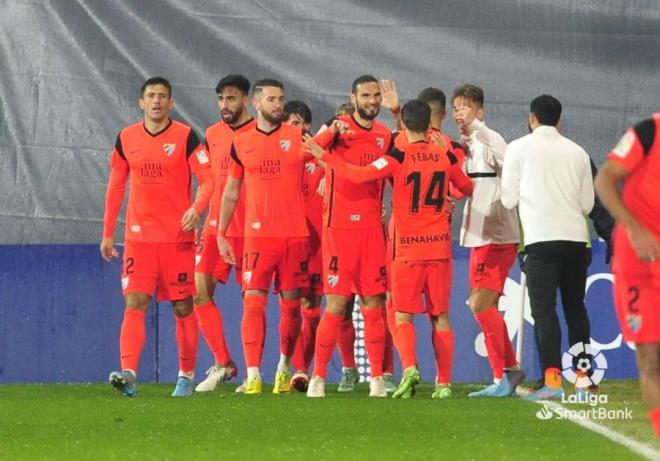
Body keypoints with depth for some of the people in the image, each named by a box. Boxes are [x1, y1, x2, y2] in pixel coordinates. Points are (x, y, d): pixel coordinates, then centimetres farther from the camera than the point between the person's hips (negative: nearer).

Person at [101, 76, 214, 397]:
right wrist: (108, 234, 13)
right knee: (134, 303, -12)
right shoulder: (126, 139, 8)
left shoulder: (185, 137, -2)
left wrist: (197, 208, -25)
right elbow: (115, 187, 15)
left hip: (178, 237, -2)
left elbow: (208, 180, -5)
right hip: (139, 237, 2)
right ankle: (128, 374, -22)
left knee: (183, 307, 5)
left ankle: (186, 376, 16)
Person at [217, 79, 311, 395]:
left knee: (291, 304, 6)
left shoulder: (298, 138, 5)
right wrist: (221, 234, 12)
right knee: (253, 302, -10)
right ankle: (253, 375, -12)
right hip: (258, 235, 0)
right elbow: (231, 193, 15)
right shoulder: (241, 144, 8)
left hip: (295, 235, 0)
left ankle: (285, 366, 24)